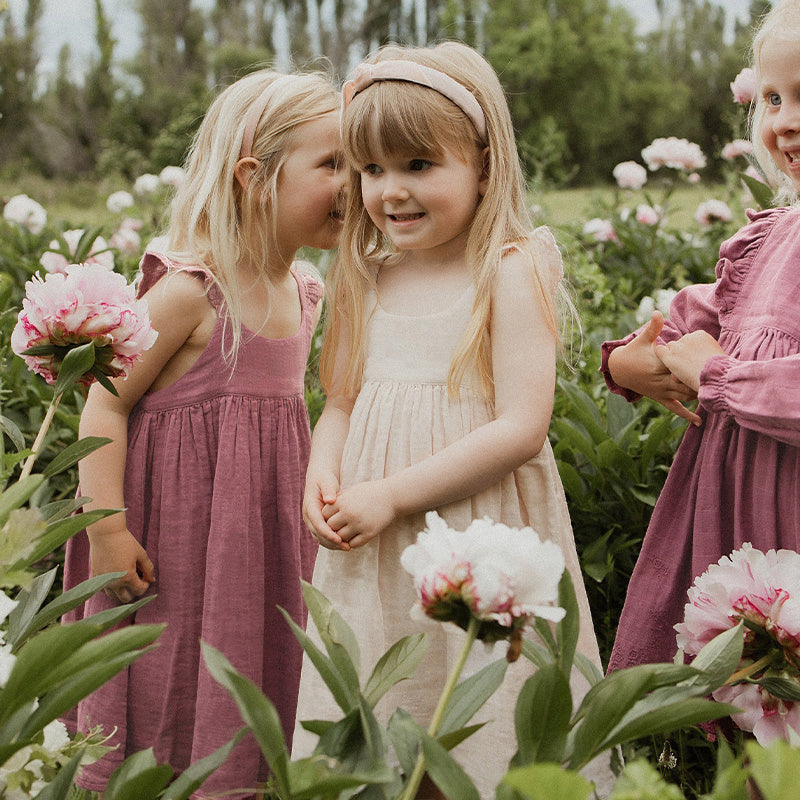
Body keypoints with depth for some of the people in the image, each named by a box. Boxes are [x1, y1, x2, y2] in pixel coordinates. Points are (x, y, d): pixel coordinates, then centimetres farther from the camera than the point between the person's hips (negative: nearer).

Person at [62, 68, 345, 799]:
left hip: (264, 533, 7)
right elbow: (105, 406, -16)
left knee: (253, 703, 16)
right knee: (166, 704, 5)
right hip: (178, 538, -7)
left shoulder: (302, 293, 5)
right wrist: (106, 528, -20)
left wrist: (316, 501, 19)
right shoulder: (191, 289, -18)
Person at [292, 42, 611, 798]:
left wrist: (391, 494, -18)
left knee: (477, 737, 4)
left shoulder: (512, 272, -10)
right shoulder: (367, 281, 8)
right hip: (371, 559, 6)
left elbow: (521, 427, -17)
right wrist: (322, 479, -7)